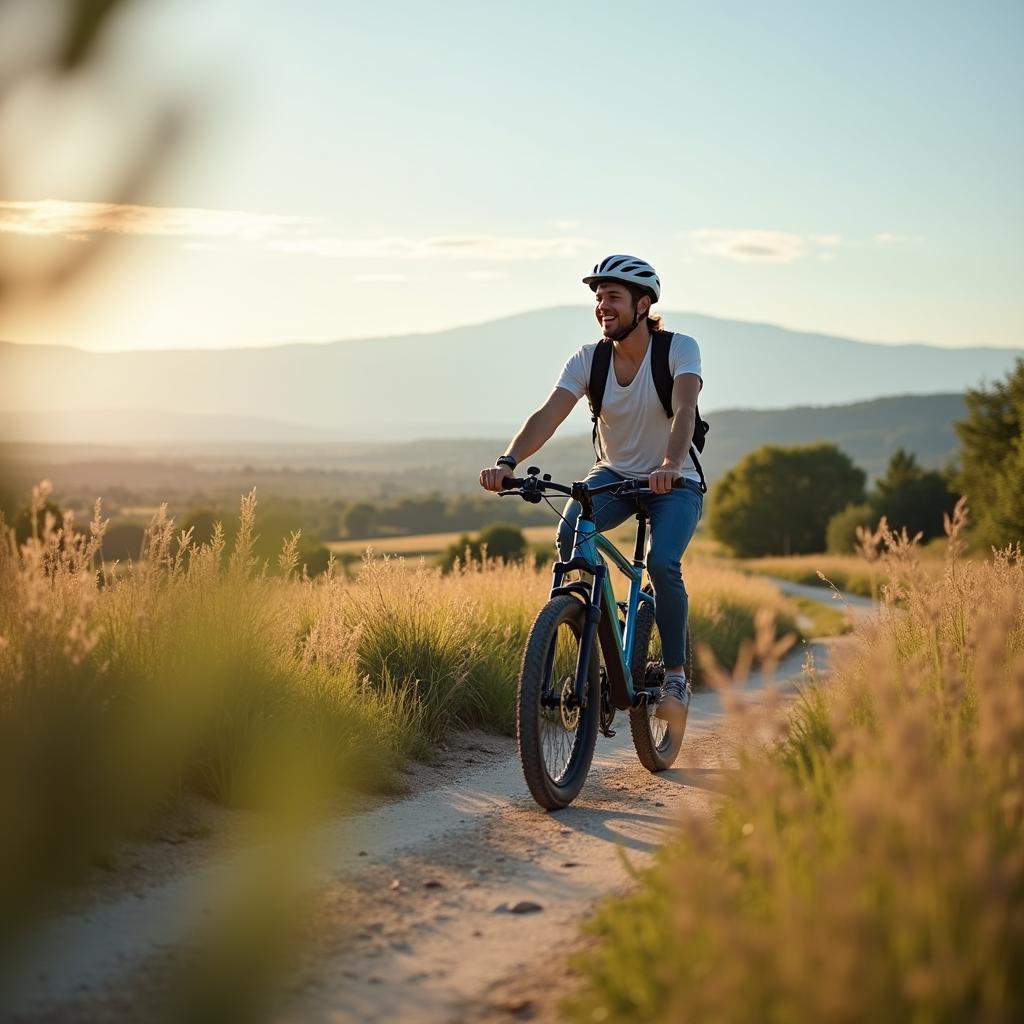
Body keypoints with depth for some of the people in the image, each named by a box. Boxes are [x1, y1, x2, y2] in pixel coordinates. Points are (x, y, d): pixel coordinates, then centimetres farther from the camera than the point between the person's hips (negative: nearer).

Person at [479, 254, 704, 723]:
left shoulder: (679, 349, -18)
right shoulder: (589, 358, -10)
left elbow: (684, 410, -35)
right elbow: (548, 414, -23)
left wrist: (670, 465, -55)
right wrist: (507, 462, -41)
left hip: (675, 483, -3)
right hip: (614, 474, 3)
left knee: (662, 562, -28)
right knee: (569, 534, -29)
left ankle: (676, 677, -9)